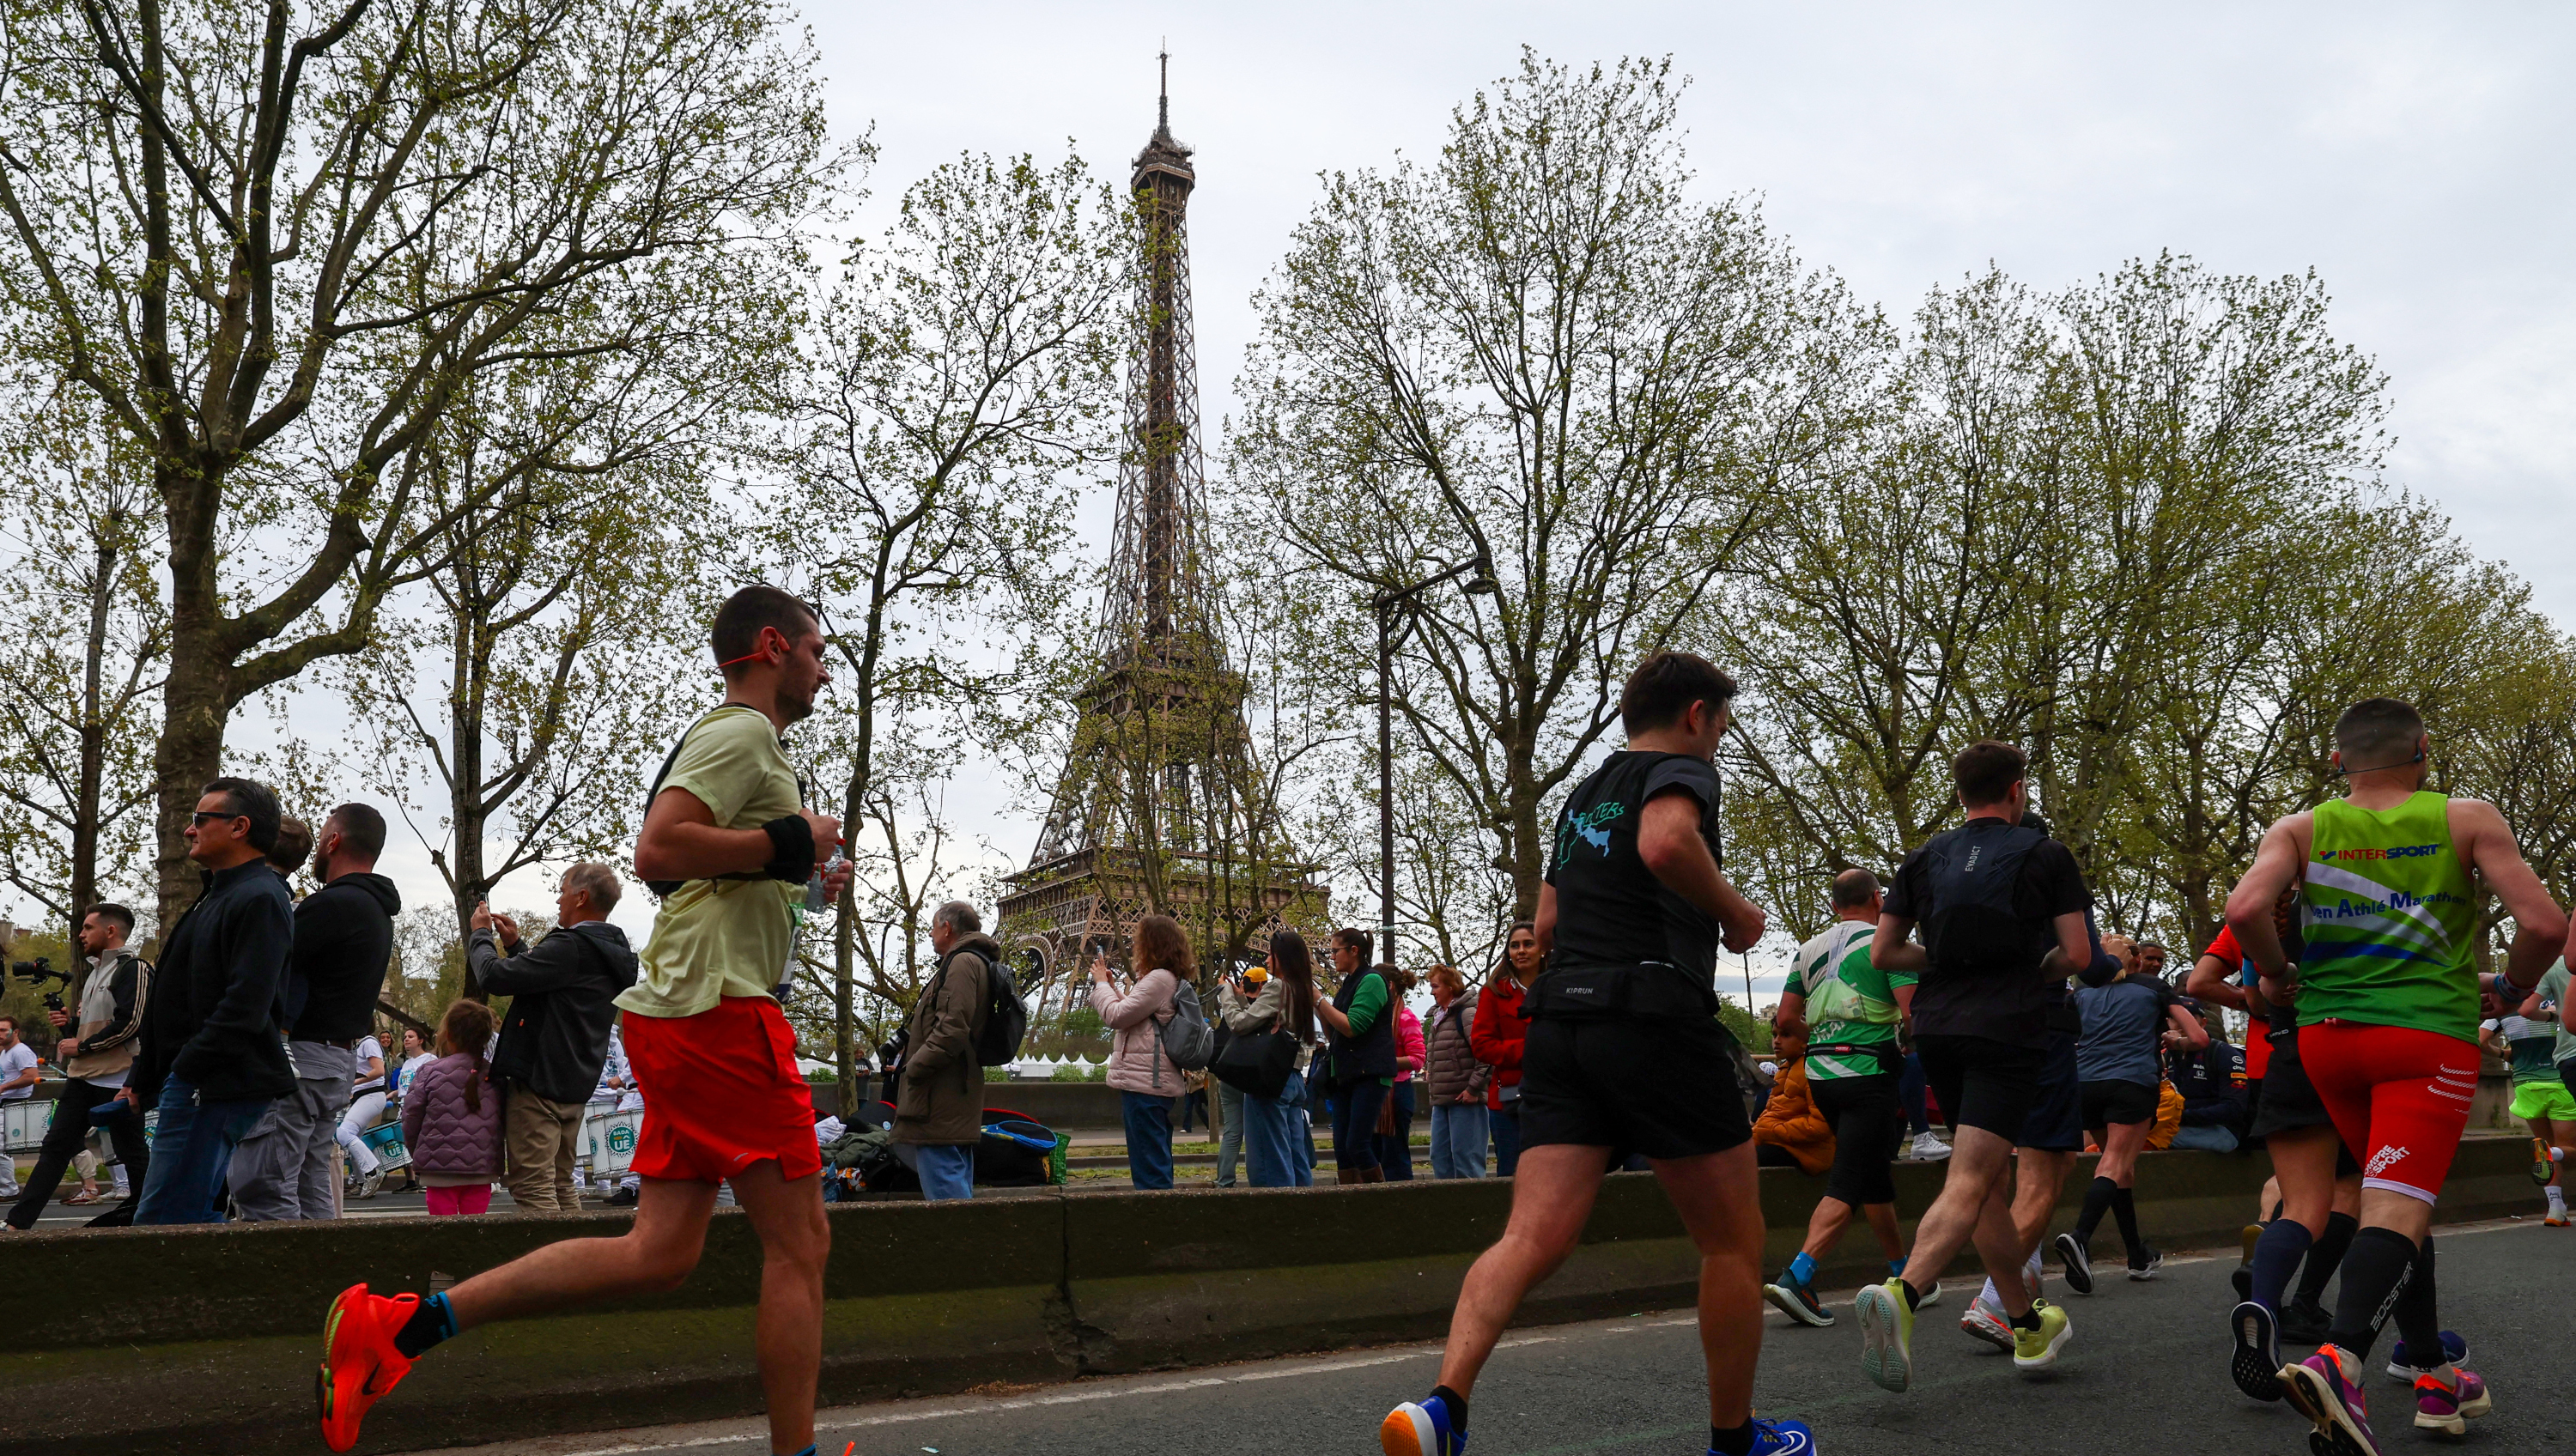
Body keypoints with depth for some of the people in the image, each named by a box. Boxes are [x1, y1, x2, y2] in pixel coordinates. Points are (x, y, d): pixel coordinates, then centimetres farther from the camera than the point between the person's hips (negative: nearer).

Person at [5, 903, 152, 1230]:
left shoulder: (133, 968, -10)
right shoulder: (94, 973, 20)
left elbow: (129, 1023, -19)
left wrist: (82, 1046, -12)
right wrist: (70, 1024, 9)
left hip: (117, 1081, -9)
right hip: (82, 1079, 9)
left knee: (132, 1155, -1)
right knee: (55, 1147, 5)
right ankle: (17, 1221, 4)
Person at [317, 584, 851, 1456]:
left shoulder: (736, 741, 25)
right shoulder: (743, 733, -7)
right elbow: (657, 851, -21)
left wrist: (795, 880, 21)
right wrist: (791, 842, -15)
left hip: (680, 1013, 10)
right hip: (720, 1006, -10)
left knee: (659, 1254, 6)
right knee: (799, 1242, -4)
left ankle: (400, 1323, 7)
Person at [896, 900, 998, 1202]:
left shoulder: (963, 962, -11)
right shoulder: (976, 961, 21)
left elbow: (951, 1028, -22)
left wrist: (914, 1067, -15)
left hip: (940, 1104, -11)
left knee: (944, 1191, -13)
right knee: (959, 1191, 14)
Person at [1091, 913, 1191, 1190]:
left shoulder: (1159, 979, -16)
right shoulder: (1170, 979, 17)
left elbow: (1116, 1016, -17)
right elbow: (1132, 1015, 23)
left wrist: (1101, 983, -2)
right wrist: (1110, 985, 16)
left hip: (1144, 1083, -11)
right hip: (1157, 1082, 11)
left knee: (1149, 1169, -8)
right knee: (1157, 1169, 15)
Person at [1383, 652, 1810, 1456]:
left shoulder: (1582, 796, 24)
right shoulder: (1682, 771, 0)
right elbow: (1665, 843, -24)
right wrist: (1732, 911, -9)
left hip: (1561, 1021, 7)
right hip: (1658, 1020, -7)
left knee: (1533, 1239, -5)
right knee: (1733, 1244, 11)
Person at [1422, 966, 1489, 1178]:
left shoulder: (1467, 1014, -11)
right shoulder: (1439, 1016, 18)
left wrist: (1473, 1088, -19)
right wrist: (1428, 1077, 18)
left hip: (1464, 1099, -10)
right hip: (1441, 1101, 10)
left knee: (1466, 1161, -7)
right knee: (1440, 1158, 12)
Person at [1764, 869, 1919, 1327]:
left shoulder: (1809, 950, 11)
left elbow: (1786, 1020, 12)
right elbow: (1913, 1014, -14)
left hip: (1819, 1073, 7)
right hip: (1869, 1072, -7)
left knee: (1877, 1175, 19)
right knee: (1848, 1183, -7)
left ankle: (1902, 1272, 29)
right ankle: (1796, 1277, -20)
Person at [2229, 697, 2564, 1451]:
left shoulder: (2301, 830, 3)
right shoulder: (2468, 820, 1)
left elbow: (2244, 910, -14)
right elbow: (2544, 923, -8)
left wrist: (2278, 978, 4)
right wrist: (2512, 988, 11)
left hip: (2325, 1035, 4)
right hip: (2429, 1035, -3)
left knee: (2396, 1199, 20)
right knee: (2397, 1209, -11)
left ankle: (2435, 1374, 28)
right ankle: (2338, 1360, -34)